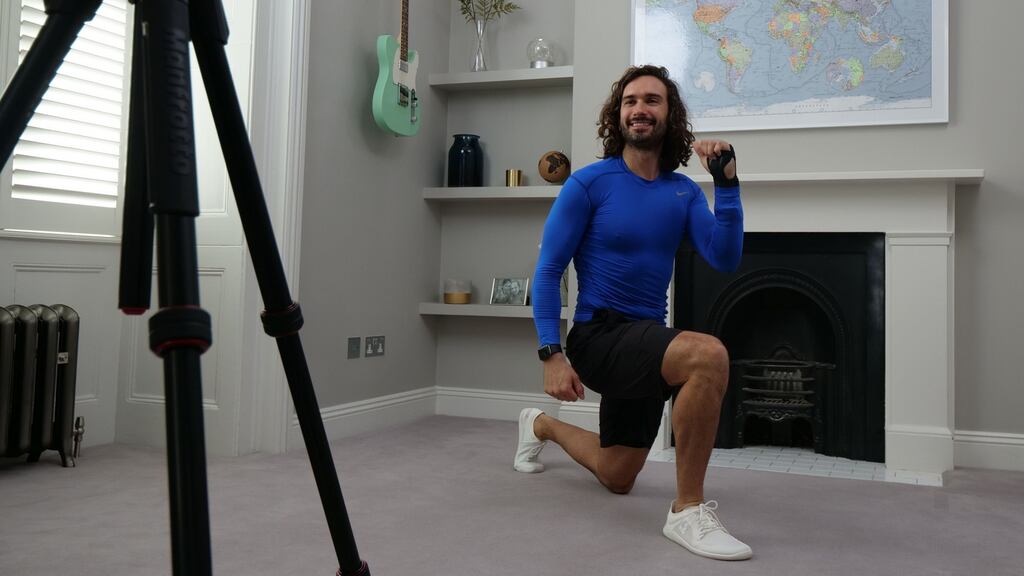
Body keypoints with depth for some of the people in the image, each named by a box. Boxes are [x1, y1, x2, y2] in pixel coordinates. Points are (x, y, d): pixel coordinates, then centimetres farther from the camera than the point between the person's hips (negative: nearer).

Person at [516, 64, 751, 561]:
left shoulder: (684, 192, 4)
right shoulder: (589, 183, -10)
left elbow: (725, 260, -7)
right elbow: (547, 272, -10)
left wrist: (727, 185, -14)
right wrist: (552, 353, -19)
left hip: (648, 339, 6)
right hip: (600, 336, -6)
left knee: (616, 479, 21)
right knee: (709, 354, -36)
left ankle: (541, 426, 49)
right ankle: (688, 510, -22)